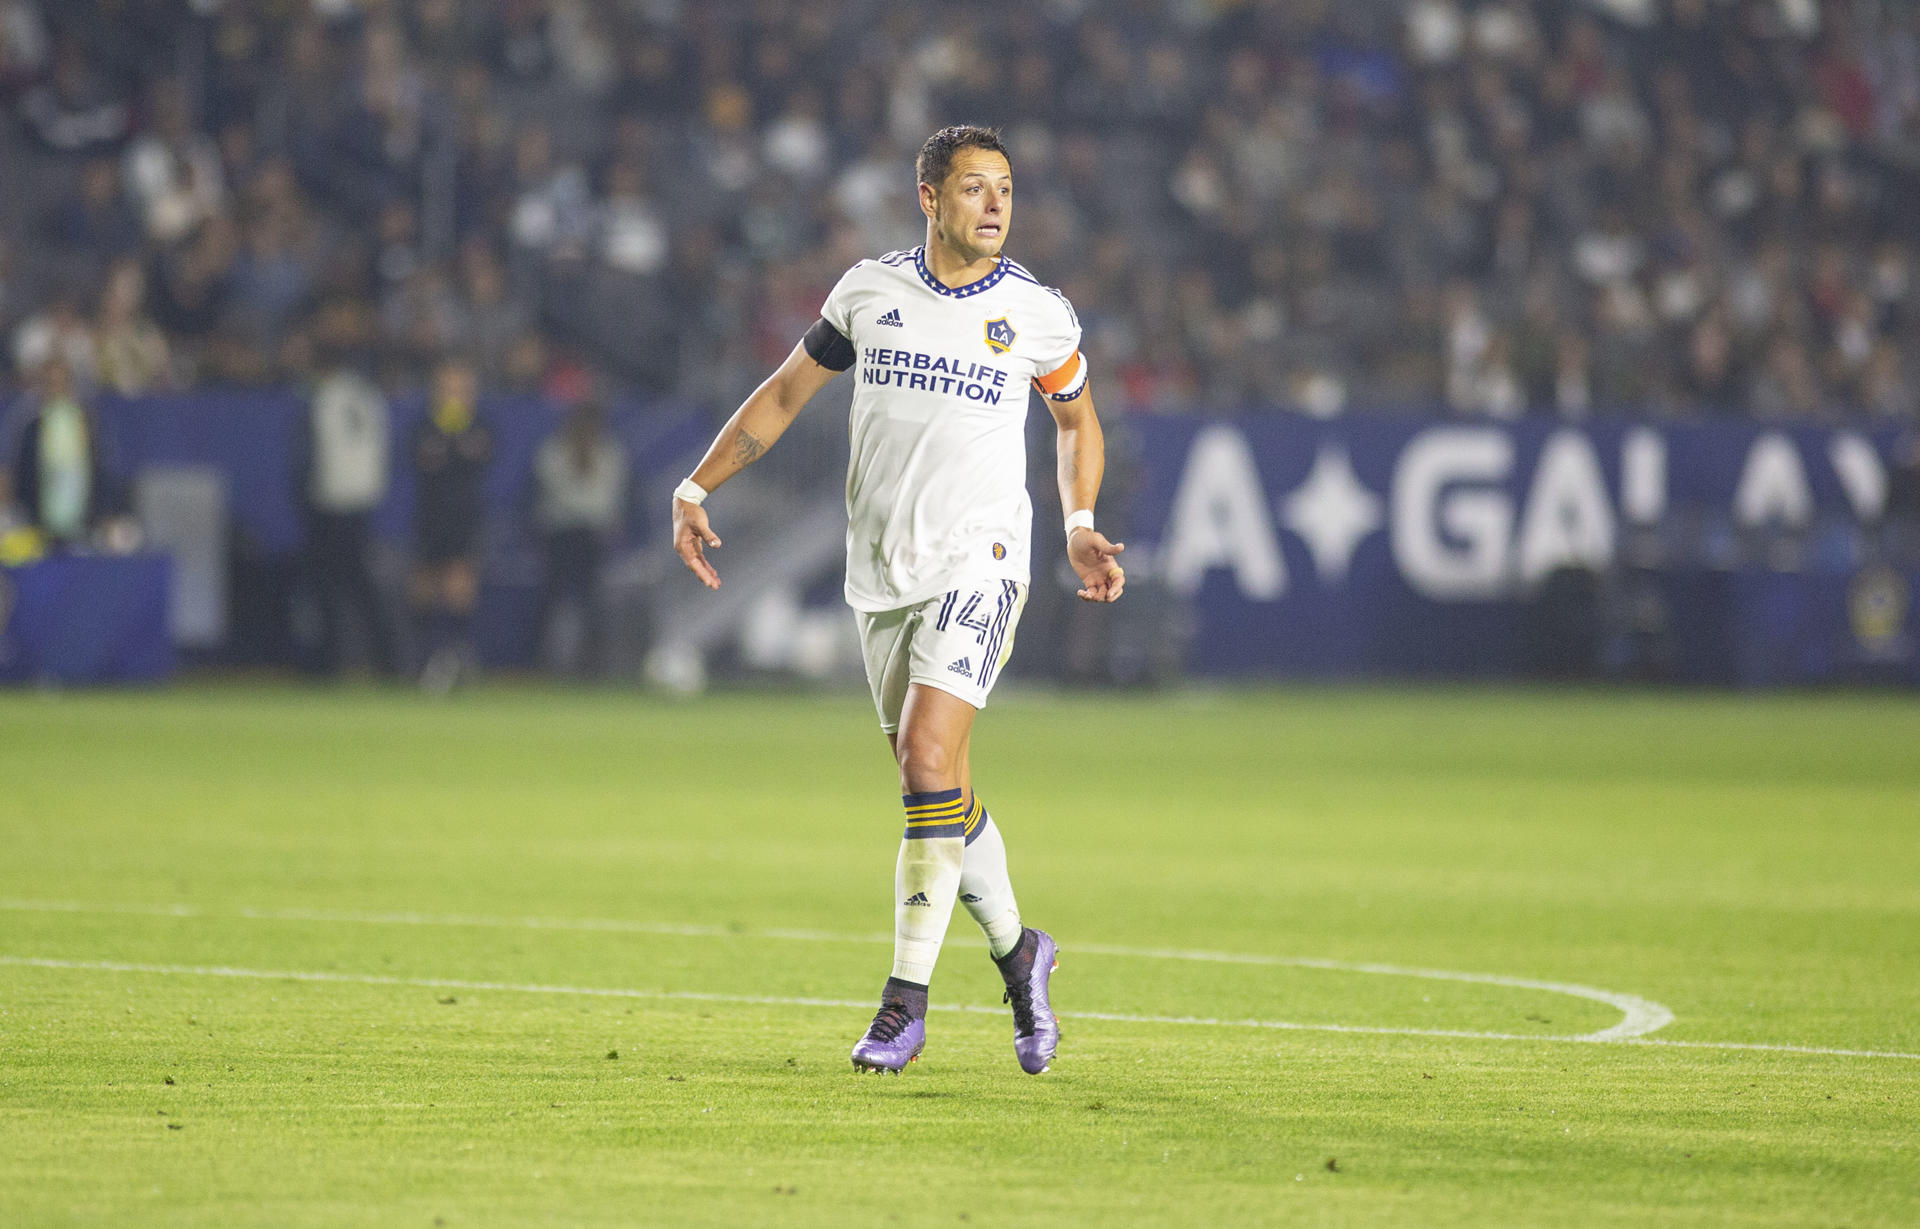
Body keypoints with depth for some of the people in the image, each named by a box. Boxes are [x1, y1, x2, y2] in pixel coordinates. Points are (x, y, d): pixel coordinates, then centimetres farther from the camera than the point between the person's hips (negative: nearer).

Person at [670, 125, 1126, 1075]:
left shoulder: (1039, 315, 0)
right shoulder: (869, 291, 4)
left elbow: (1077, 421, 18)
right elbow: (786, 392, 14)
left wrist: (1081, 526, 4)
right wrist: (696, 489, 8)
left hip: (978, 563, -3)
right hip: (882, 572, 3)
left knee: (929, 764, -17)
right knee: (937, 786, 7)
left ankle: (906, 998, -11)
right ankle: (1017, 950, 29)